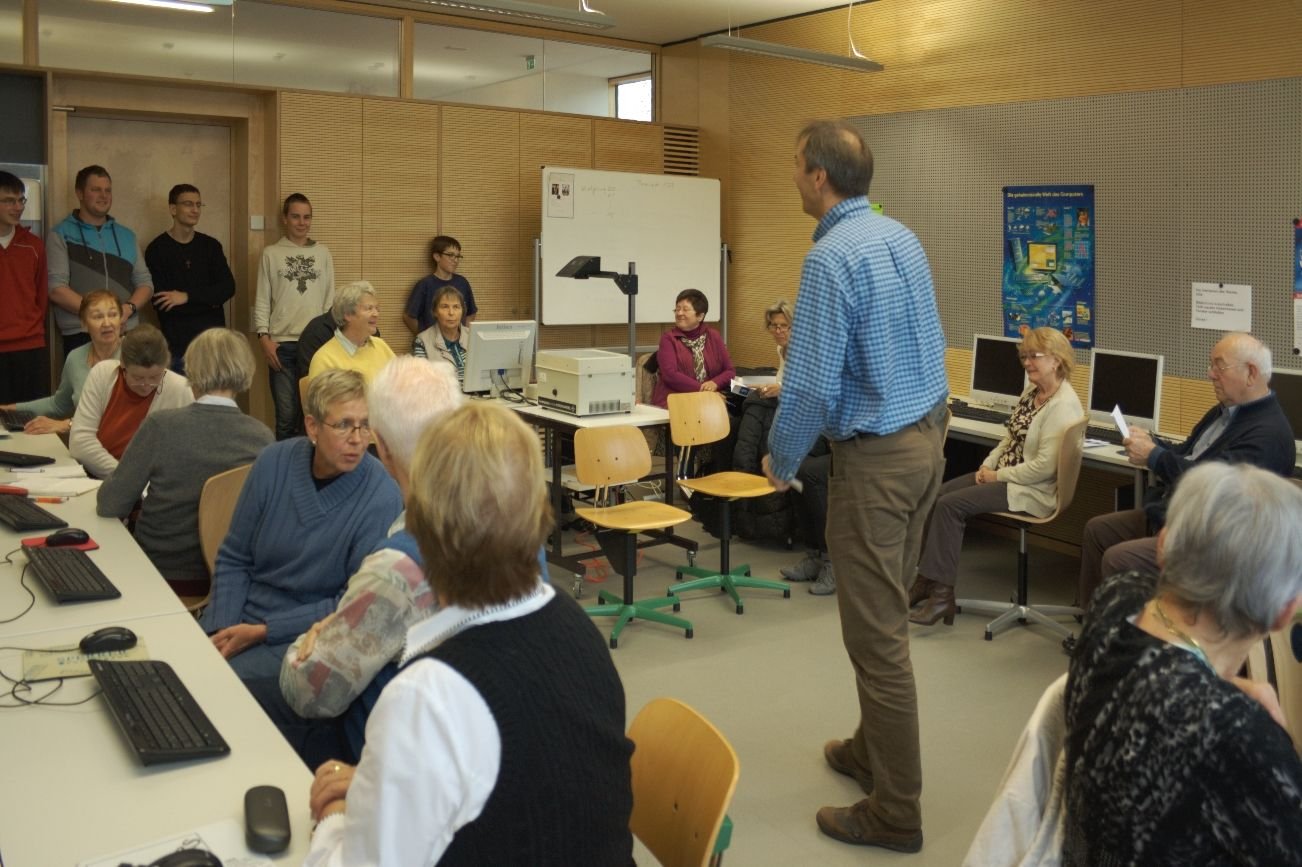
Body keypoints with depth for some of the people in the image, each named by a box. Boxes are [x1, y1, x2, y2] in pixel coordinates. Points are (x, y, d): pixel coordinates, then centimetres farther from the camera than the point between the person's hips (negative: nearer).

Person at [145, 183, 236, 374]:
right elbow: (161, 304, -10)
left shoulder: (211, 245, 10)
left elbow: (228, 287, -1)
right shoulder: (157, 249, -3)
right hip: (179, 344, -3)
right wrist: (208, 300, -6)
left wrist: (188, 297, -13)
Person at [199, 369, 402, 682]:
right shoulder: (275, 462, -6)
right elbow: (233, 559, 3)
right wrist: (220, 630, -10)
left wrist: (264, 631, -15)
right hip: (241, 612, 5)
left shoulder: (382, 500, -19)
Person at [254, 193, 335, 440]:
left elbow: (330, 299, 10)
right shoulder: (271, 253, 5)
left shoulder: (322, 253, 10)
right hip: (282, 344, -1)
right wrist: (264, 337, -6)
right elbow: (262, 300, 3)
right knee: (286, 414, -1)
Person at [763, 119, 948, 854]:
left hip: (876, 458, -10)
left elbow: (814, 386, -21)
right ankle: (873, 750, 36)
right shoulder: (903, 237, 10)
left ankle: (895, 813, 10)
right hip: (926, 438, 10)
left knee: (877, 634, -1)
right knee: (887, 616, 20)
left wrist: (781, 461, -5)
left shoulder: (831, 256, -19)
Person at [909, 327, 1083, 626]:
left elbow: (1044, 466, -24)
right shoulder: (1031, 392, 11)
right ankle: (926, 578, -2)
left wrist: (998, 475, -17)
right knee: (936, 494, -5)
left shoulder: (1063, 405, -19)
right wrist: (987, 465, 1)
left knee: (950, 505, -21)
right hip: (1003, 474, 10)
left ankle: (942, 593, -15)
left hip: (1033, 489, -10)